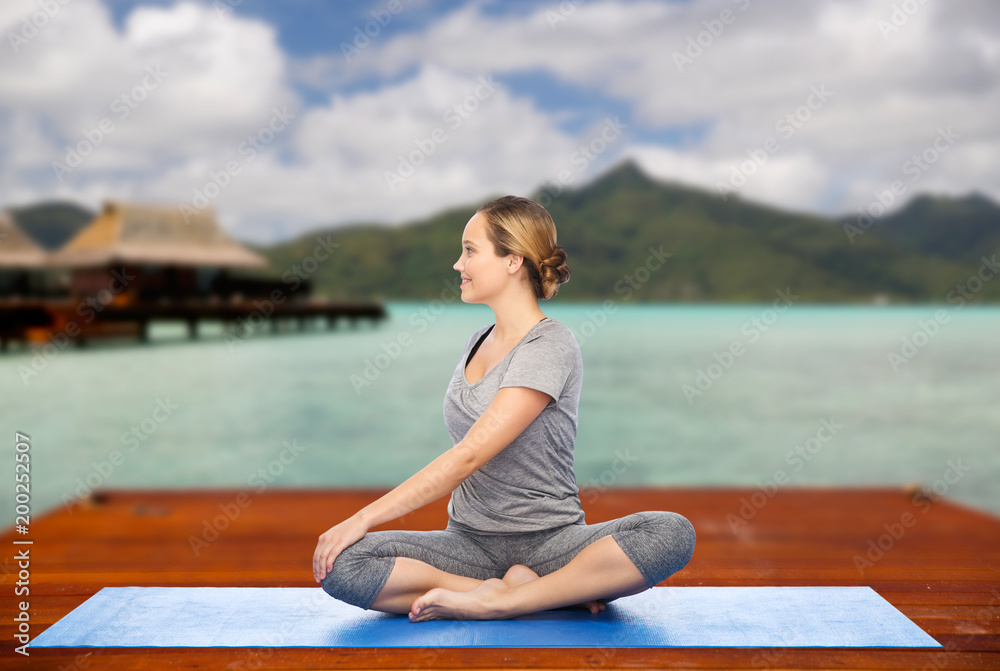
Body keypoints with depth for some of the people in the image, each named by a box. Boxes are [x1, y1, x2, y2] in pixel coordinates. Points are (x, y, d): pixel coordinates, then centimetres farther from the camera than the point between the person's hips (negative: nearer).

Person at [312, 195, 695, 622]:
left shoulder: (551, 347, -12)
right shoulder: (479, 342, 12)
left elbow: (469, 455, -20)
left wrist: (364, 517, -19)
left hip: (549, 540, -6)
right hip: (470, 541, 6)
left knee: (672, 533, -31)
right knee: (339, 565, -21)